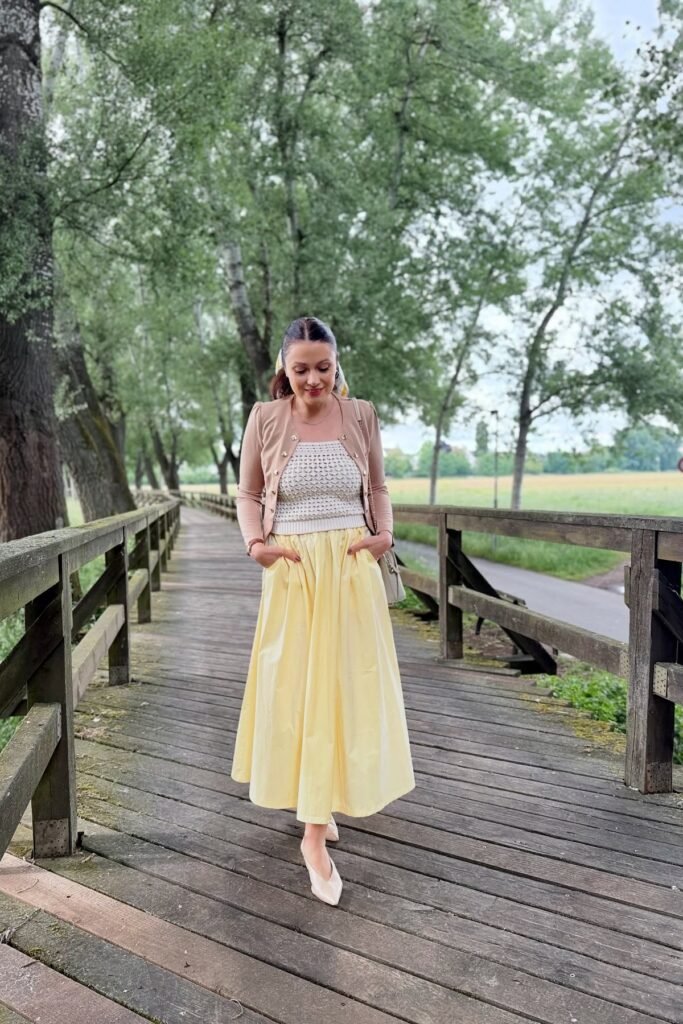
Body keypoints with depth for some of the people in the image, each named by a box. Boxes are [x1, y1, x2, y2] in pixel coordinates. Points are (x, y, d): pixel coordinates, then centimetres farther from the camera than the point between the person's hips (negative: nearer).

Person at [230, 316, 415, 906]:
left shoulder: (361, 416, 2)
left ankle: (316, 833, 22)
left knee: (345, 687, 5)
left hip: (352, 569, 1)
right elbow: (248, 494, 6)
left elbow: (377, 488, 11)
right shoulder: (265, 419, -1)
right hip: (292, 570, -1)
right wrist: (255, 543, -11)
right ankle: (315, 814, 22)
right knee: (294, 687, 4)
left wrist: (385, 534, -6)